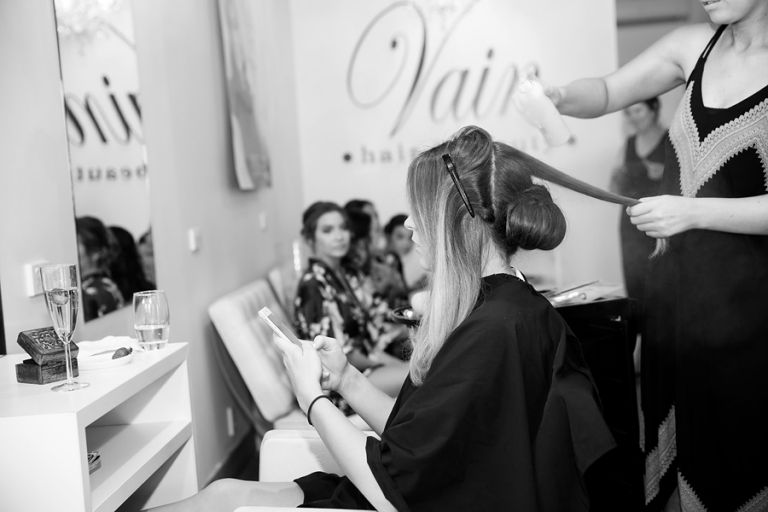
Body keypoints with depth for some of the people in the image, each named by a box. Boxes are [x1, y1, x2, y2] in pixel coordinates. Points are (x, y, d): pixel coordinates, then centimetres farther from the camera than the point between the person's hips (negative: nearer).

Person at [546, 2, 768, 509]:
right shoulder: (694, 45, 4)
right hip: (674, 274, 5)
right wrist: (557, 96, -12)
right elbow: (606, 93, 8)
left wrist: (692, 211, -24)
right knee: (667, 424, 13)